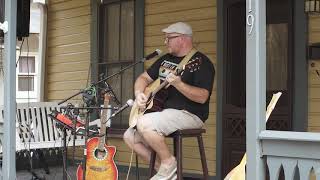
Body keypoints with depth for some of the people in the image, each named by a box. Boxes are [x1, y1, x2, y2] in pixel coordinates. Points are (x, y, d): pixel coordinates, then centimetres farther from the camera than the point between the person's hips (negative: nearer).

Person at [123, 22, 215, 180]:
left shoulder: (201, 62, -11)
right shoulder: (166, 59, 15)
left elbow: (202, 97, -22)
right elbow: (144, 77, 20)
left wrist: (178, 83, -33)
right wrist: (139, 93, -1)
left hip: (189, 115, -9)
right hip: (164, 112, 9)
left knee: (144, 124, -29)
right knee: (130, 136, 2)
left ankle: (169, 162, -10)